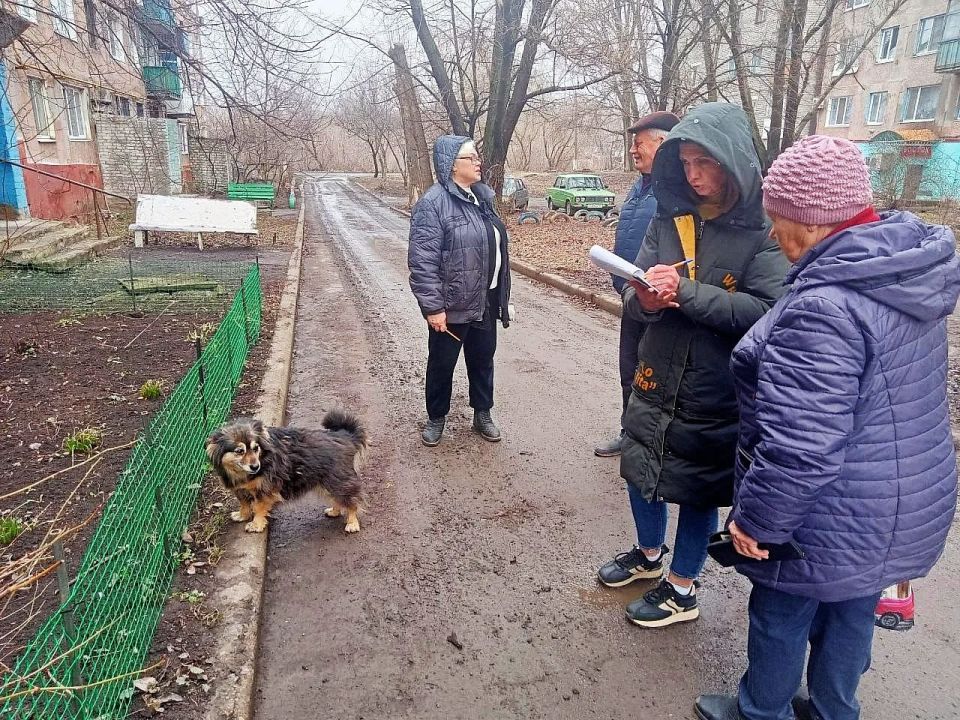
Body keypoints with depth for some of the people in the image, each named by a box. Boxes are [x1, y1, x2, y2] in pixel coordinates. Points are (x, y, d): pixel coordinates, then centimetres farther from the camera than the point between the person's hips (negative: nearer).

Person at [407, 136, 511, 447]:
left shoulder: (482, 196, 9)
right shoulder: (433, 203, -16)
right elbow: (423, 261, -20)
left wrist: (501, 295, 17)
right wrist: (432, 306, -23)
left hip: (485, 302, 7)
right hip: (451, 305, -7)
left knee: (483, 359, 17)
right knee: (442, 363, 10)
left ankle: (482, 414, 34)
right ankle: (436, 418, 28)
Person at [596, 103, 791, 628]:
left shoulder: (765, 229, -13)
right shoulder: (670, 217, 0)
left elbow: (765, 311, -22)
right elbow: (634, 295, 0)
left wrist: (685, 291, -29)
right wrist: (644, 299, -24)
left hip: (716, 392, -5)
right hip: (656, 379, 5)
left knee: (695, 489, 10)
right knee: (640, 471, 18)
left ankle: (682, 590, 34)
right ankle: (649, 556, 47)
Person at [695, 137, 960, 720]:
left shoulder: (825, 307, -31)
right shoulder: (907, 272, 0)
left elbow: (801, 447, -31)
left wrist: (755, 519, -19)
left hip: (833, 515, -8)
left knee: (780, 615, 15)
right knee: (852, 609, 25)